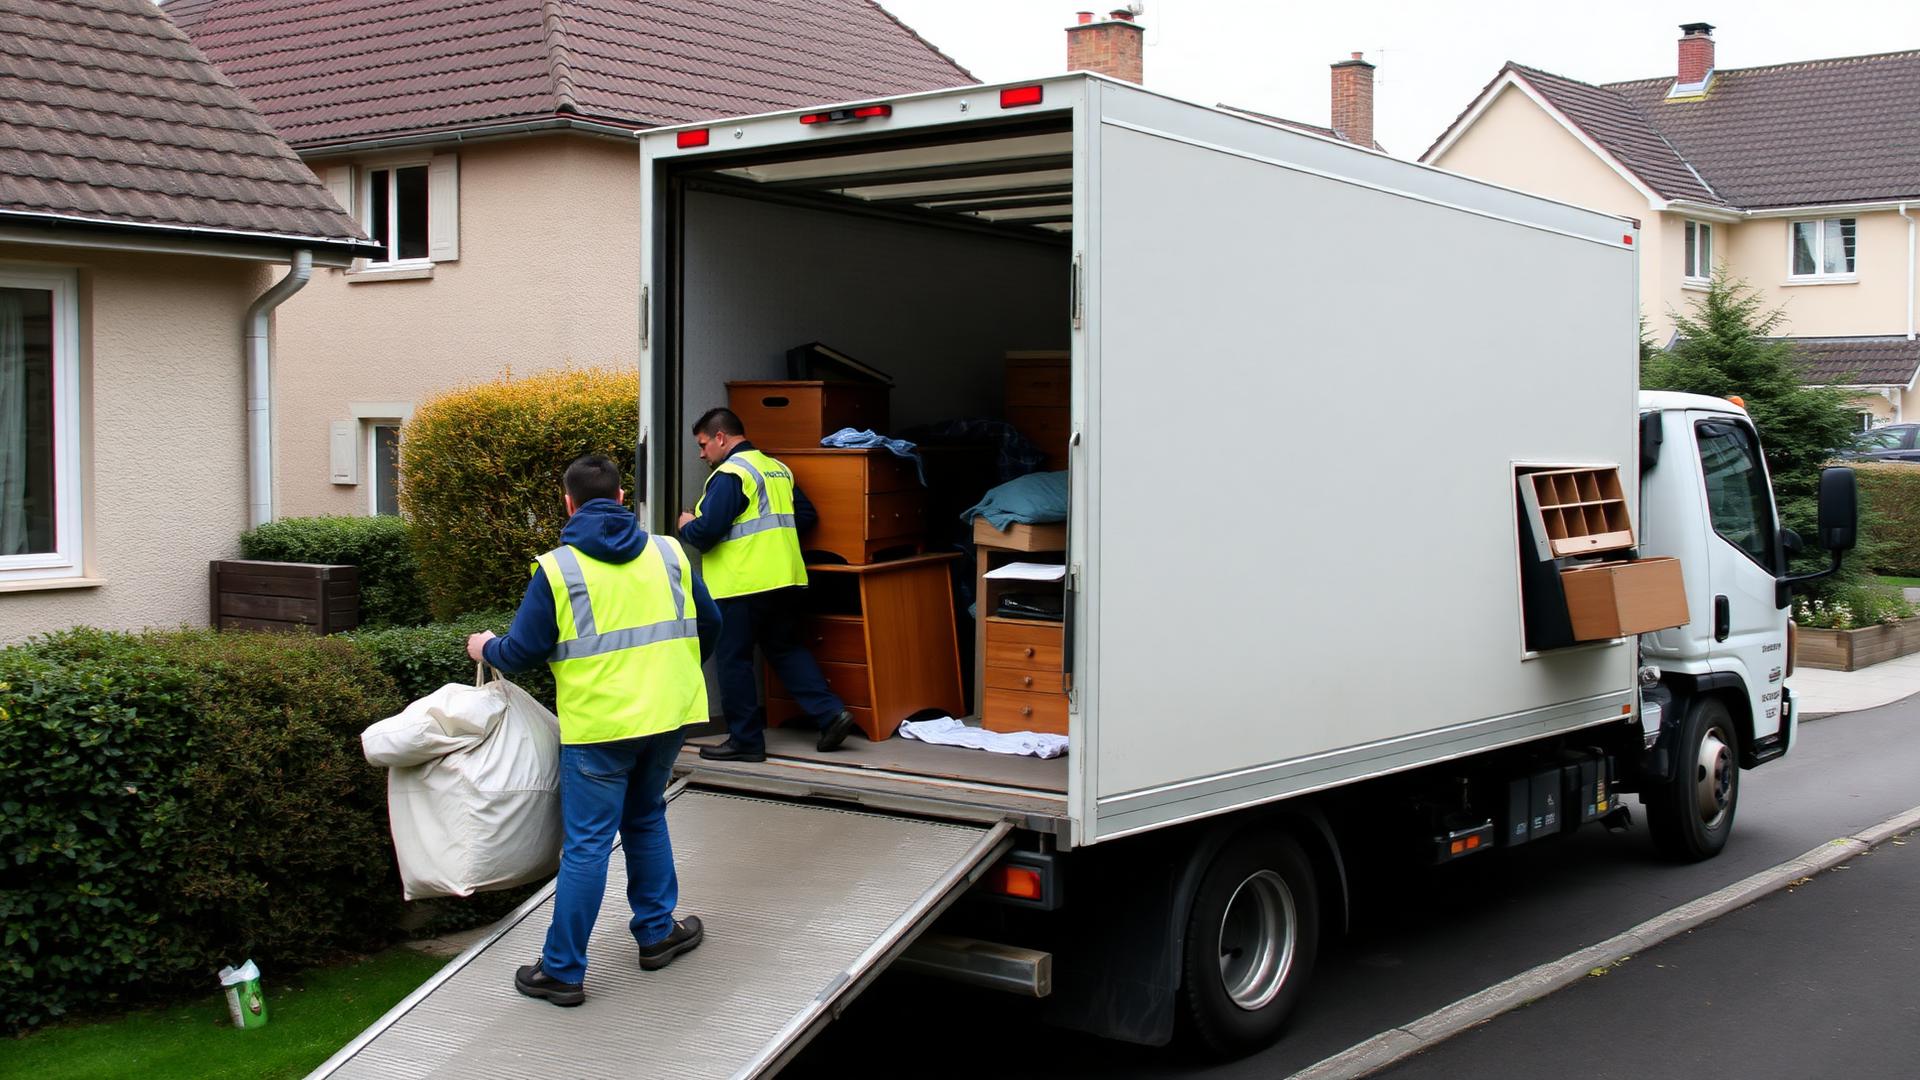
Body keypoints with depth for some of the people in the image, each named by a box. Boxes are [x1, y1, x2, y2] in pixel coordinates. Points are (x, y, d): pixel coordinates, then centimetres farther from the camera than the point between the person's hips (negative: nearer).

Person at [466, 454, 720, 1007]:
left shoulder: (557, 568, -8)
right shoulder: (669, 552, 6)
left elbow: (522, 651, -6)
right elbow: (708, 624, 13)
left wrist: (486, 648, 16)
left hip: (599, 725, -4)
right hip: (668, 714, 5)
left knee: (586, 845, -1)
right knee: (646, 818, 24)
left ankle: (563, 971, 5)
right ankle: (656, 931, 32)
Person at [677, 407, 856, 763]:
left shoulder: (729, 474, -13)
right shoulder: (778, 470, 14)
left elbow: (705, 533, -19)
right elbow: (807, 516, 17)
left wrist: (686, 526, 2)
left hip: (741, 586, -8)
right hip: (785, 579, 8)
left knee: (733, 660, 3)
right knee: (787, 649, 17)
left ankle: (745, 740, 8)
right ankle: (831, 713, 5)